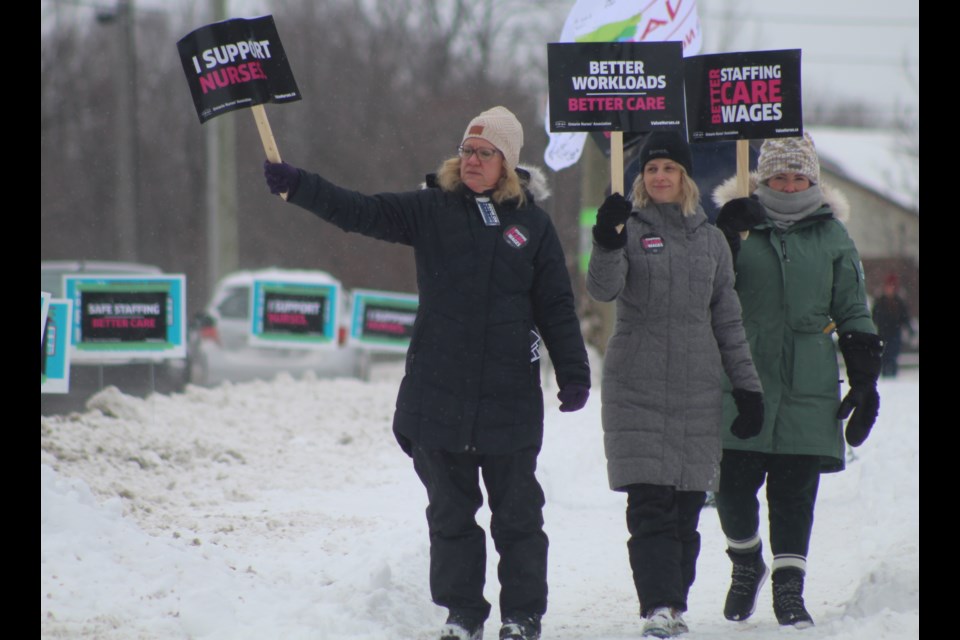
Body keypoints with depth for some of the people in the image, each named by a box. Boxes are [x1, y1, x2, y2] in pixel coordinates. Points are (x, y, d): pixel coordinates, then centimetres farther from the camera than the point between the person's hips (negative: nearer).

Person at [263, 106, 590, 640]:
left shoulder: (533, 224, 4)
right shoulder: (431, 210, 5)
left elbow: (557, 307, 6)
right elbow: (360, 212, -3)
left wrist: (574, 374, 0)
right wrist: (295, 185, -15)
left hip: (511, 398, -1)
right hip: (440, 392, 1)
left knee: (518, 515, 4)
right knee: (450, 512, 7)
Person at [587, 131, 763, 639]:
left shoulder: (709, 239, 12)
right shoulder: (630, 229, 3)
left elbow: (727, 320, 16)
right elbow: (603, 289, -14)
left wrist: (747, 386, 13)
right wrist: (608, 243, -32)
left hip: (697, 386, 3)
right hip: (635, 385, -3)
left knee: (688, 505, 4)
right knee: (649, 503, -10)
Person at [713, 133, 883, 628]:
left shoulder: (831, 236, 9)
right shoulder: (739, 225, 5)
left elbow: (853, 314, 12)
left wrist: (865, 381, 6)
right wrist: (725, 235, -18)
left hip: (809, 388, 1)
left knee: (795, 490, 0)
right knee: (734, 483, -3)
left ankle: (789, 587, 7)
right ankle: (746, 562, 23)